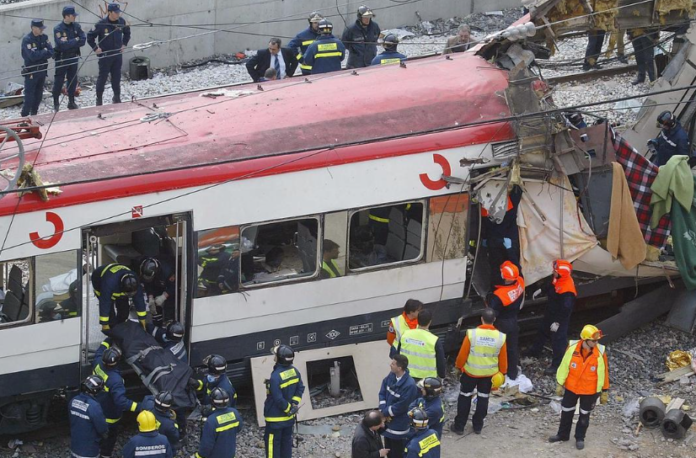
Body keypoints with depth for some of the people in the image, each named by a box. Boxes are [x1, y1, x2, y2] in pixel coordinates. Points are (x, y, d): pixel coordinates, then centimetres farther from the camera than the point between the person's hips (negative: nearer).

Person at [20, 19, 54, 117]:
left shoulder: (44, 37, 3)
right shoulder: (27, 39, -16)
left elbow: (51, 52, -4)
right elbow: (33, 56, -26)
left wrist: (40, 54, -19)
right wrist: (44, 52, -12)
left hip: (42, 70, 6)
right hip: (31, 71, -6)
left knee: (39, 95, 13)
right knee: (29, 95, -8)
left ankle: (34, 114, 24)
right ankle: (25, 116, -3)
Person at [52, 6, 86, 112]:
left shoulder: (76, 26, 0)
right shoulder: (58, 29, -16)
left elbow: (83, 40, -9)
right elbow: (62, 45, -26)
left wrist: (69, 43, -20)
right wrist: (75, 41, -17)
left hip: (73, 58, 5)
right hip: (61, 58, -5)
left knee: (73, 81, 11)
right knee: (59, 81, 2)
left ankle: (71, 102, 22)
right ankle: (56, 103, 15)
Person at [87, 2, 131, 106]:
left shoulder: (121, 22, -4)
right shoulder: (101, 24, -17)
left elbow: (127, 32, 18)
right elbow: (90, 36, -9)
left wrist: (124, 44, 13)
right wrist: (95, 48, -8)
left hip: (117, 54, 4)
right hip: (105, 55, -4)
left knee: (116, 77, 10)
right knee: (102, 77, 2)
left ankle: (117, 97, 23)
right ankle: (99, 99, 11)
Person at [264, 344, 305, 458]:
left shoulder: (275, 377, -28)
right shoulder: (294, 371, -4)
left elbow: (278, 399, -25)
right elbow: (300, 388, 4)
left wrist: (289, 408, -10)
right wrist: (294, 404, -1)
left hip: (275, 417, -7)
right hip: (289, 416, 7)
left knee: (272, 443, 6)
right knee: (286, 441, 20)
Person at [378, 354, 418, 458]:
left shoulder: (409, 385, -29)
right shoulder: (391, 376, -5)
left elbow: (400, 406, -24)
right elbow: (382, 393, 1)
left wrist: (384, 412, -13)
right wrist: (383, 410, -13)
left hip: (399, 426, -7)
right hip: (388, 421, 7)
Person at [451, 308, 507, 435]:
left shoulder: (471, 334, -21)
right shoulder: (501, 337, -15)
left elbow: (463, 354, -11)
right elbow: (503, 359, -3)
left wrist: (459, 366, 7)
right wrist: (502, 372, 13)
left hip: (471, 371, -2)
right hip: (489, 373, 2)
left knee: (465, 397, 14)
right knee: (483, 398, 18)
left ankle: (459, 426, 19)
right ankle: (478, 426, 28)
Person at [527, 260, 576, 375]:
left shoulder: (567, 290, -38)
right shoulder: (559, 278, -11)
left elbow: (565, 309, -33)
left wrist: (557, 322, -27)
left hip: (560, 318, -10)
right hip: (550, 313, 10)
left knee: (558, 340, 6)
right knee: (543, 331, 31)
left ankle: (556, 365, 23)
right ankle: (535, 351, 56)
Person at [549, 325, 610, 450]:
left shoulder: (600, 352, -18)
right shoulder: (572, 348, -18)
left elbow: (603, 373, -8)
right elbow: (564, 366, -7)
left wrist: (604, 392, -2)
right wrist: (560, 384, -1)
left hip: (589, 391, -1)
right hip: (571, 387, 1)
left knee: (584, 415, 15)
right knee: (567, 411, 17)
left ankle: (580, 438, 33)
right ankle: (563, 434, 38)